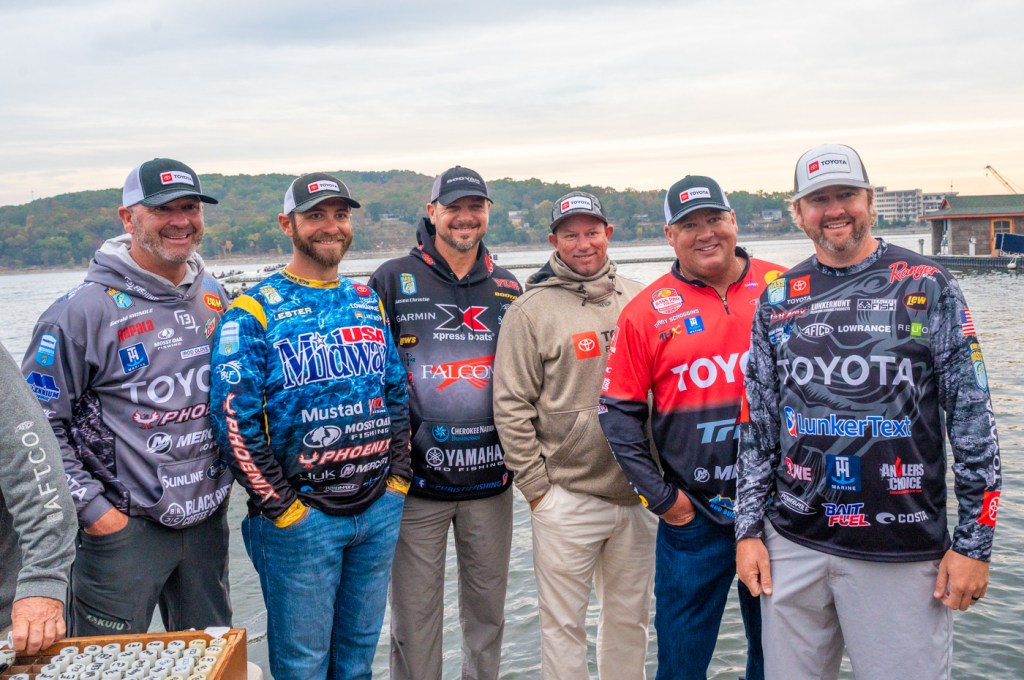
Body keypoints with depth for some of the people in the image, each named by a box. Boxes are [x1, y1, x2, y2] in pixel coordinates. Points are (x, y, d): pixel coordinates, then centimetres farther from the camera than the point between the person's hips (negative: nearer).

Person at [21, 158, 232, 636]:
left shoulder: (214, 296, 5)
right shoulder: (85, 309, -13)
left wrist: (225, 473, 11)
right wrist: (91, 509, -13)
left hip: (207, 519, 5)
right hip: (122, 526, -5)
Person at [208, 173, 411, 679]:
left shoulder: (370, 303, 10)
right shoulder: (255, 312, -7)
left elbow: (398, 394, 13)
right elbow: (234, 419, -13)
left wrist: (398, 476, 5)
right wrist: (280, 505, -13)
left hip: (381, 509, 5)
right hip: (301, 517, -4)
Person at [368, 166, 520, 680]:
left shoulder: (508, 289, 9)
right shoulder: (393, 281, -2)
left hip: (490, 480, 3)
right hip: (415, 482, -3)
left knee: (487, 610, 15)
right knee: (415, 614, 6)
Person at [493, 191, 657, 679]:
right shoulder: (532, 310, -5)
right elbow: (511, 407, -6)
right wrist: (536, 486, -7)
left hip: (639, 495, 4)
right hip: (566, 501, -4)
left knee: (631, 617, 18)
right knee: (563, 624, 6)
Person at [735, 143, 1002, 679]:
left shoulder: (928, 287, -1)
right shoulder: (778, 300, 7)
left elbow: (973, 417, -3)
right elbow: (758, 423, 9)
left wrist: (974, 542, -5)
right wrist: (749, 530, 5)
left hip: (903, 552, -3)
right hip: (794, 545, 3)